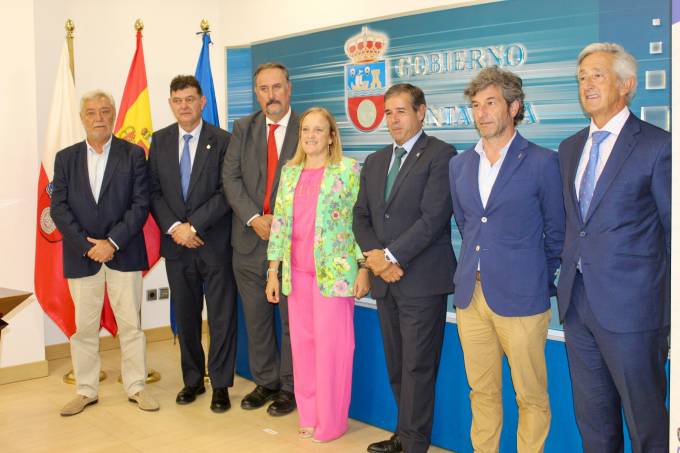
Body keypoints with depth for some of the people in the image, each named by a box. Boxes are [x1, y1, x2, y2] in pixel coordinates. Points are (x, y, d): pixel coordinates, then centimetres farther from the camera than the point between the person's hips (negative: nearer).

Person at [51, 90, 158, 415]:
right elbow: (59, 208, 0)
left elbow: (140, 204, -5)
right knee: (84, 327, 8)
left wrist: (113, 242, -14)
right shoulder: (66, 158, 8)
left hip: (124, 253, -1)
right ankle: (86, 391, 21)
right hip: (81, 254, 2)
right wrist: (87, 246, -11)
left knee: (130, 324, 5)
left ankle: (136, 387, 16)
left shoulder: (133, 154, 2)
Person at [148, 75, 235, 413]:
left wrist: (193, 225, -14)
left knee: (221, 317, 2)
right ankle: (192, 379, 26)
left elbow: (226, 192, -9)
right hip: (176, 244, 4)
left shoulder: (222, 141, -3)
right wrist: (174, 227, -9)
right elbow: (154, 191, 6)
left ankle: (220, 384, 14)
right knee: (185, 316, 13)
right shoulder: (160, 141, 9)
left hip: (214, 244, -3)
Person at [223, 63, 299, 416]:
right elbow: (230, 177, 0)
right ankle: (265, 382, 27)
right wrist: (254, 219, -12)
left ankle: (290, 387, 20)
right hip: (250, 238, 4)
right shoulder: (243, 128, 8)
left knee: (292, 318, 6)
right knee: (256, 317, 12)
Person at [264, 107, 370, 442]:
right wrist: (273, 272, 9)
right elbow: (279, 223, 12)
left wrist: (363, 269, -10)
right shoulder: (289, 172, 11)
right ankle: (308, 415, 23)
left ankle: (331, 422, 14)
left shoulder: (348, 169, -4)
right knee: (302, 344, 9)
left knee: (332, 345, 0)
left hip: (335, 272, -5)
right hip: (296, 273, 5)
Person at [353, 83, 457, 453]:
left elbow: (433, 218, -16)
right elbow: (361, 216, 13)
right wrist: (374, 255, -5)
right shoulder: (374, 162, 16)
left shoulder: (441, 155, -6)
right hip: (384, 280, 7)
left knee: (417, 366, 1)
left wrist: (391, 255, -16)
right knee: (396, 364, 14)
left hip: (422, 279, -6)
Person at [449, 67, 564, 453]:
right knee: (482, 392, 14)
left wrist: (538, 280, 6)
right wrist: (478, 269, 13)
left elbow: (556, 233, 1)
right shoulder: (459, 165, 10)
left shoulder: (542, 162, -5)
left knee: (531, 397, 6)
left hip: (521, 299, -5)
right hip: (470, 295, 5)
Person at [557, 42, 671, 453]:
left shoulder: (657, 145, -7)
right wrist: (568, 275, 11)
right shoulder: (570, 148, 13)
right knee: (593, 420, 17)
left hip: (629, 306, -6)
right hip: (577, 303, 6)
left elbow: (673, 232, -7)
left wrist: (671, 316, -8)